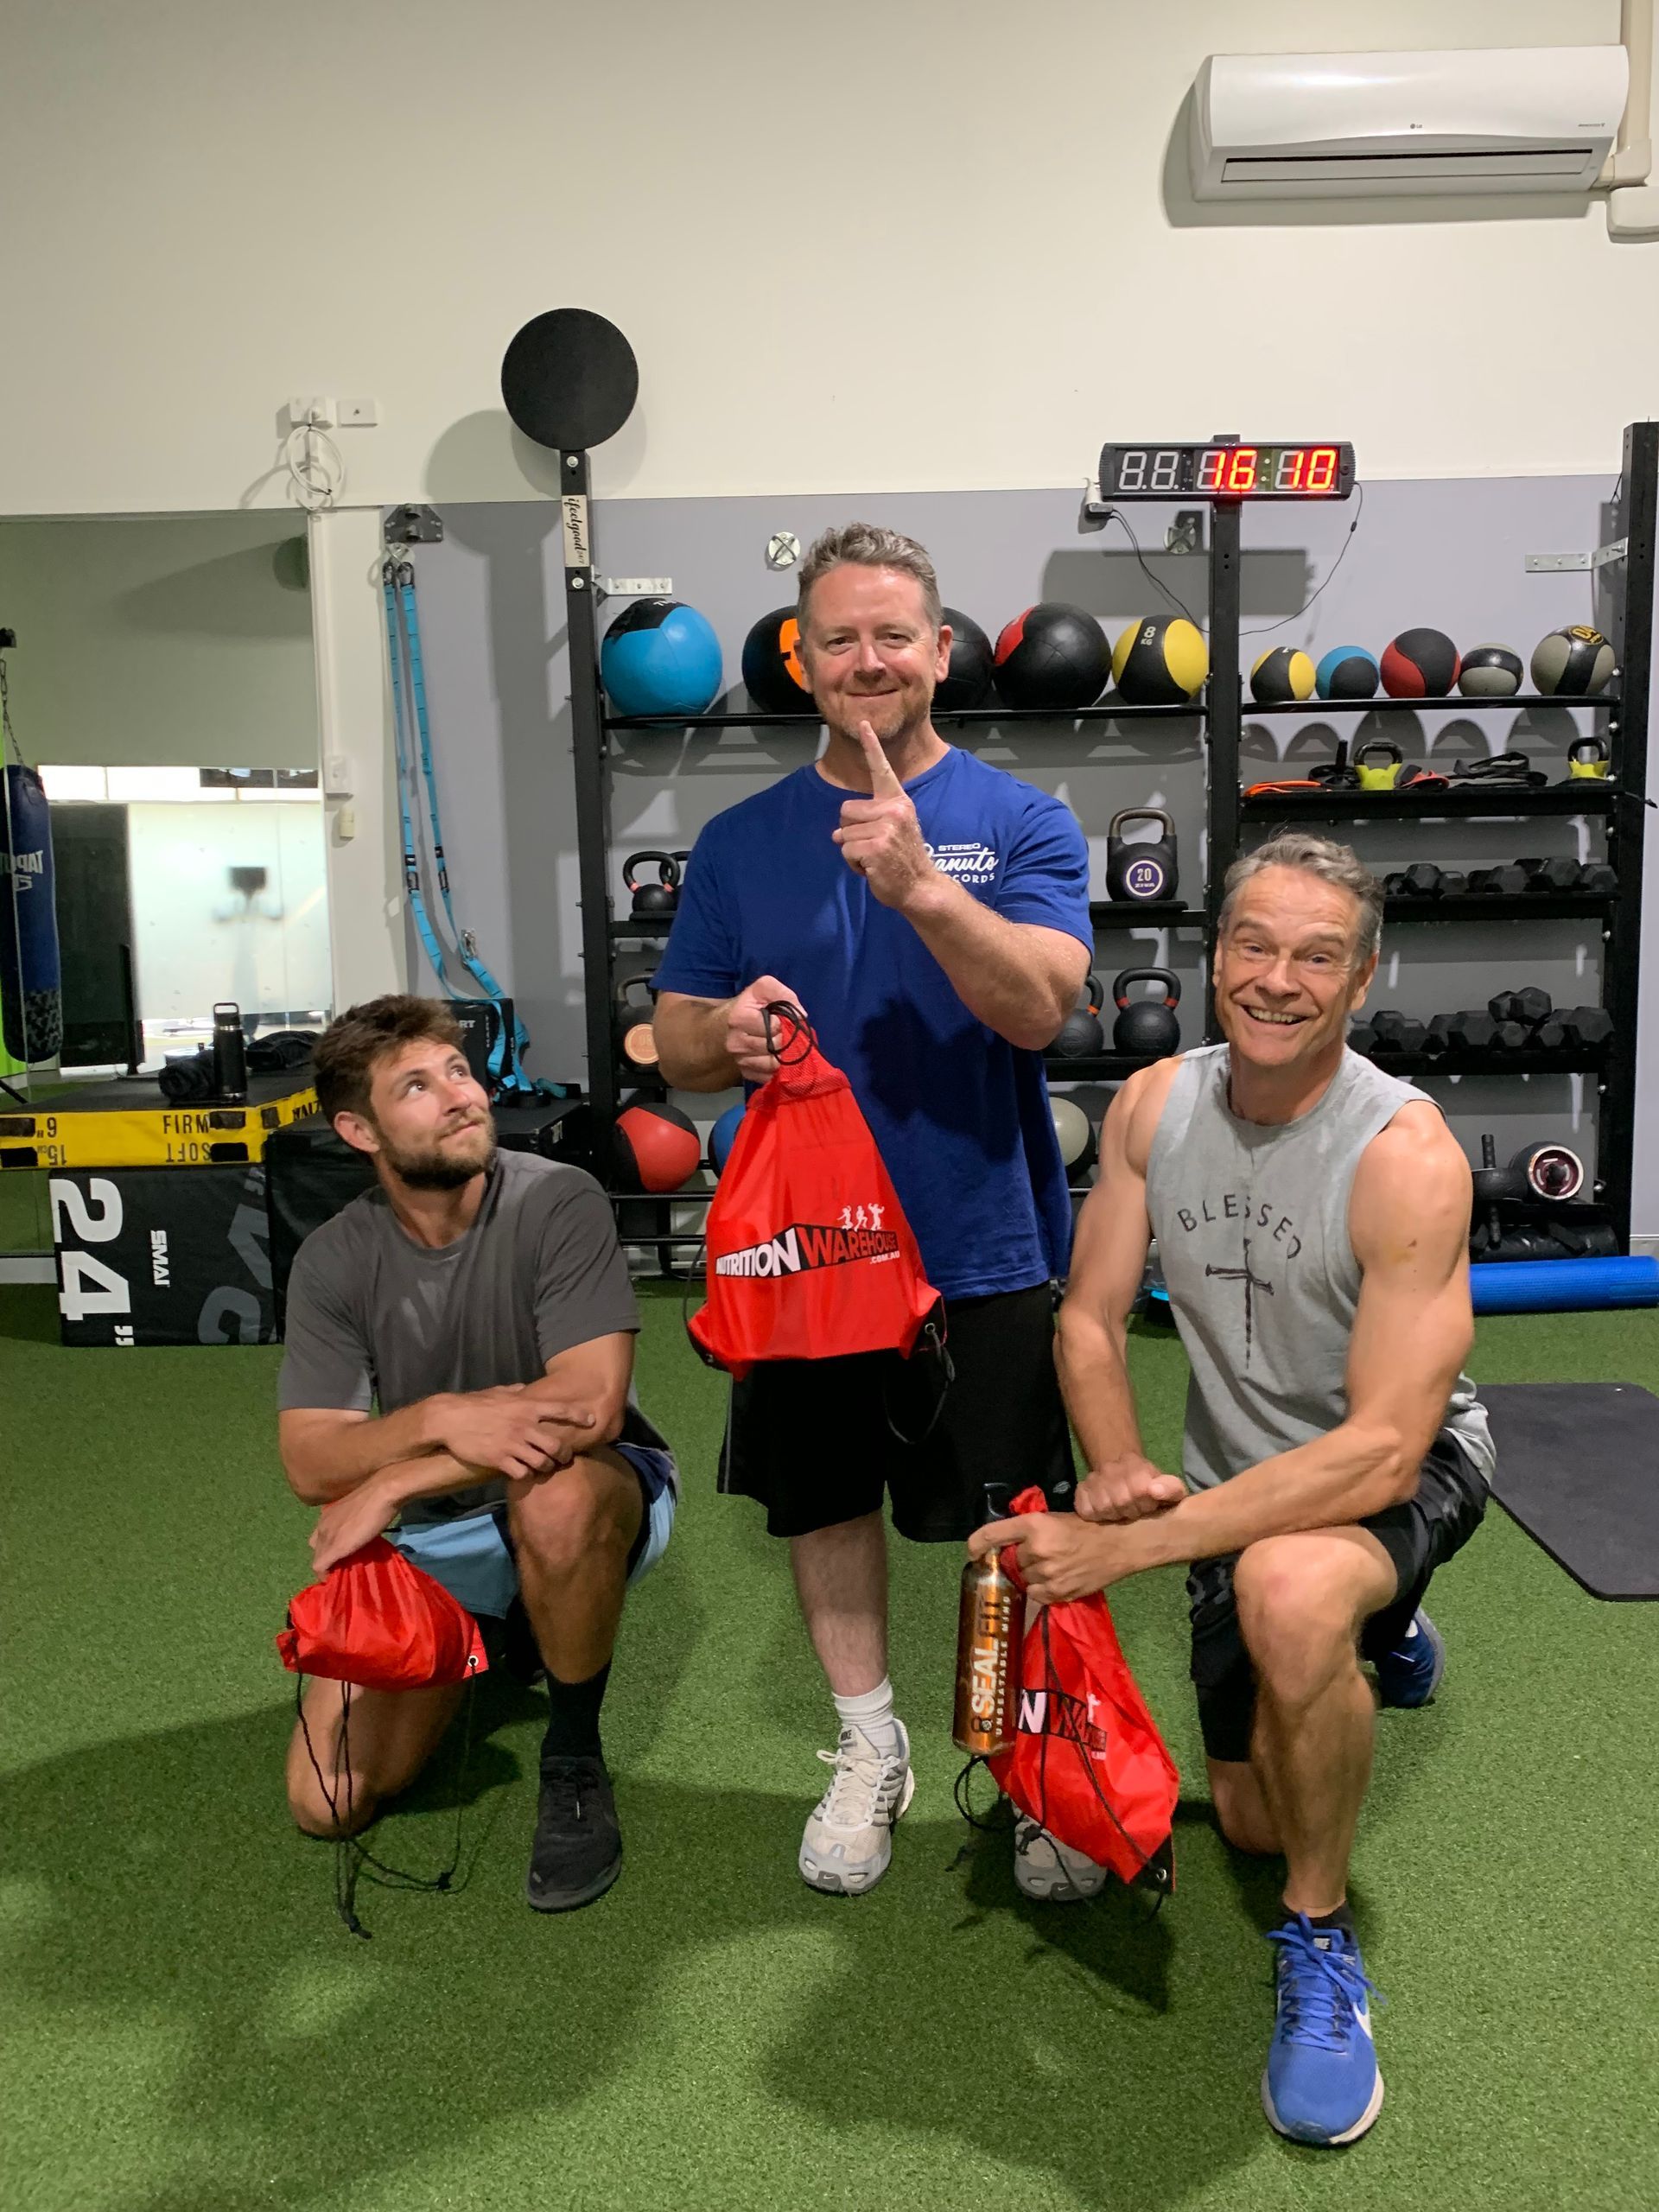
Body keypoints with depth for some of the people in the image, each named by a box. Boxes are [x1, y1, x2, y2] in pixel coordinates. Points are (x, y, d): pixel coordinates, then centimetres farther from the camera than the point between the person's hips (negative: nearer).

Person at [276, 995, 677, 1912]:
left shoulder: (556, 1201, -19)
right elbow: (311, 1464, -13)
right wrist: (440, 1419, -33)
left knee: (553, 1496, -40)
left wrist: (390, 1486, -26)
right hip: (433, 1545, 4)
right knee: (327, 1802, -5)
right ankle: (490, 1640, 25)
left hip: (591, 1498, -4)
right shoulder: (333, 1261, -7)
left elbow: (590, 1406, -29)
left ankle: (573, 1755, -12)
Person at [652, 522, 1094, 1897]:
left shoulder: (1022, 824, -6)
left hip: (985, 1249, -3)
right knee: (826, 1506, 16)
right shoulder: (742, 841, 3)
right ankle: (870, 1753, 39)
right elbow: (674, 1045, 6)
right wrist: (727, 1036, -18)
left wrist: (920, 883, -36)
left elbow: (1042, 1007, -21)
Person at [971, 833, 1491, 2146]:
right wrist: (1119, 1471, -22)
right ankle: (1376, 1626, 48)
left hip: (1408, 1471, -5)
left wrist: (1128, 1546, -36)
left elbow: (1382, 1447, -33)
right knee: (1252, 1821, 18)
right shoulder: (1154, 1104, -12)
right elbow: (1090, 1318, -2)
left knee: (1287, 1588, -41)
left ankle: (1323, 1943, -14)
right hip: (1244, 1482, 5)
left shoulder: (1407, 1153, -28)